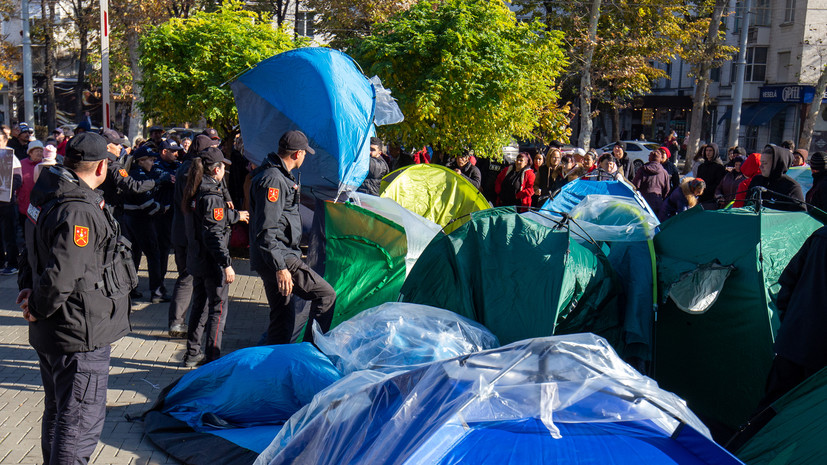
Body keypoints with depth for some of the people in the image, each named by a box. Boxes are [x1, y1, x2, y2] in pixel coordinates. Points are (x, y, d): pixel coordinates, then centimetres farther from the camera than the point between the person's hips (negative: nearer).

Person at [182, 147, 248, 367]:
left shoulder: (196, 192, 9)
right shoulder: (212, 195, -20)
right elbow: (214, 233, -24)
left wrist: (237, 215, 40)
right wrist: (227, 264, -24)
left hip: (196, 258, 9)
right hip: (211, 261, -9)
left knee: (199, 304, 20)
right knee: (218, 308, 1)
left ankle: (193, 353, 30)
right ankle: (212, 359, 6)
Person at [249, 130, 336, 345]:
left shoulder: (277, 175, 16)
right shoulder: (273, 180, -18)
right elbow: (266, 231, -23)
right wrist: (280, 267, -26)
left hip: (276, 259, 11)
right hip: (279, 258, -11)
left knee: (283, 313, 16)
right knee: (326, 295, -10)